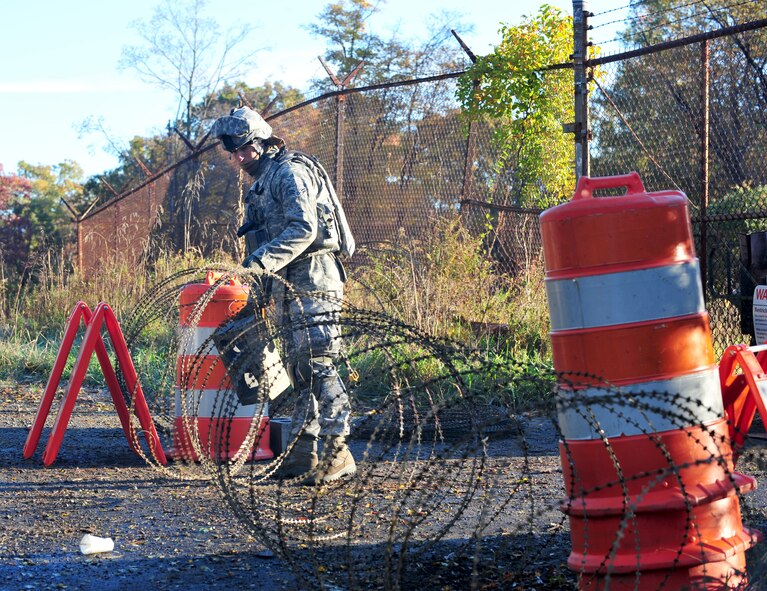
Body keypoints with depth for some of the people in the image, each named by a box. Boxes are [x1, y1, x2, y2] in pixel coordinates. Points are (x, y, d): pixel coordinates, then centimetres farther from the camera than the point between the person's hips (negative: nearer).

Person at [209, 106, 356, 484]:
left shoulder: (290, 172, -10)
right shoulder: (263, 180, 21)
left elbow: (303, 229, -22)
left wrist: (261, 261, -27)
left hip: (312, 282, -10)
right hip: (290, 286, 10)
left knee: (319, 366, -13)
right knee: (300, 370, 10)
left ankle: (338, 452, -12)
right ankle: (303, 453, 13)